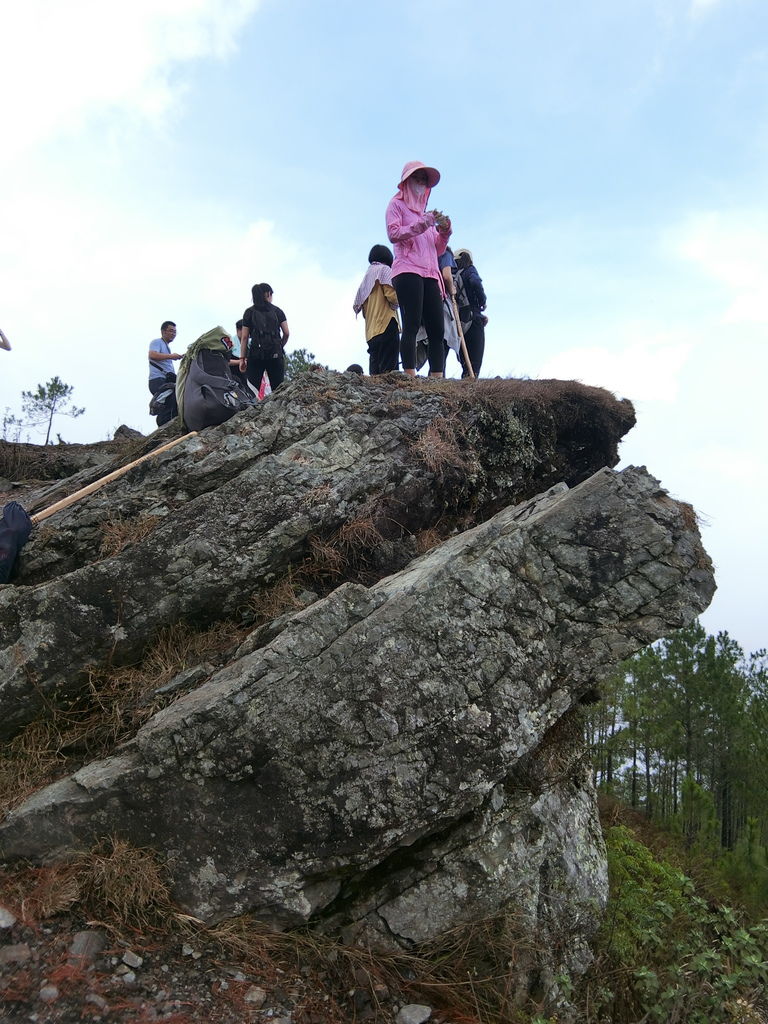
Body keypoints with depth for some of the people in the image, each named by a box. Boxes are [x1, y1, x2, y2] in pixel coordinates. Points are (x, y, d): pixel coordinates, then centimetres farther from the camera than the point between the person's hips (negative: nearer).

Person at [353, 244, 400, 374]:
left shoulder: (367, 275, 25)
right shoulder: (385, 270, 4)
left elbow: (357, 305, 19)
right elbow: (392, 295, -10)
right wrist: (396, 303, 8)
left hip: (371, 330, 8)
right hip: (387, 325, -8)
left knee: (375, 372, 4)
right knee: (388, 368, -17)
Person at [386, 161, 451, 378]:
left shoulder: (426, 212, 32)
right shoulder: (397, 204, 13)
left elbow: (438, 250, 27)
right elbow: (393, 234, -5)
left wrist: (444, 232, 8)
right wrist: (422, 224, -11)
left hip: (430, 274, 7)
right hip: (407, 271, -6)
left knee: (437, 330, -7)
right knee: (411, 325, -19)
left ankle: (437, 381, -14)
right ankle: (410, 377, -26)